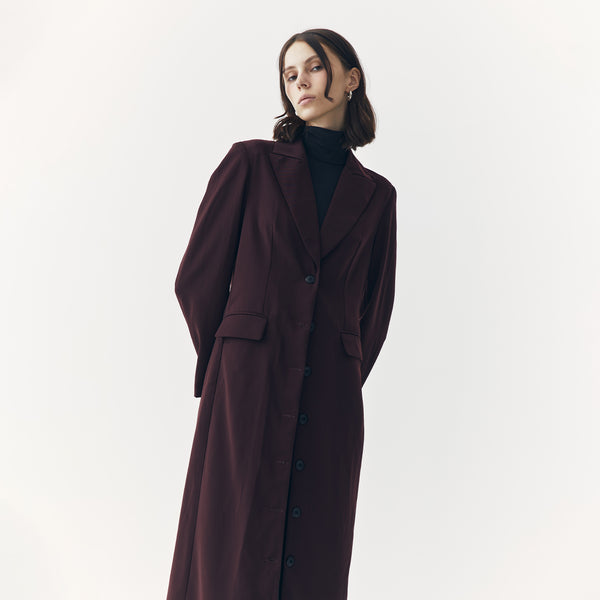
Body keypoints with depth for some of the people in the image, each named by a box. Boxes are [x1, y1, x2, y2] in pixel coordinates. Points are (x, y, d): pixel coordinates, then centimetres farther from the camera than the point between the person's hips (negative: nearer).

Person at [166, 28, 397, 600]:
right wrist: (226, 367, 6)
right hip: (247, 393, -2)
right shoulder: (252, 162, 4)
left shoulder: (375, 194, 11)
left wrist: (343, 381, 9)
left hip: (329, 407, 2)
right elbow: (197, 278, 3)